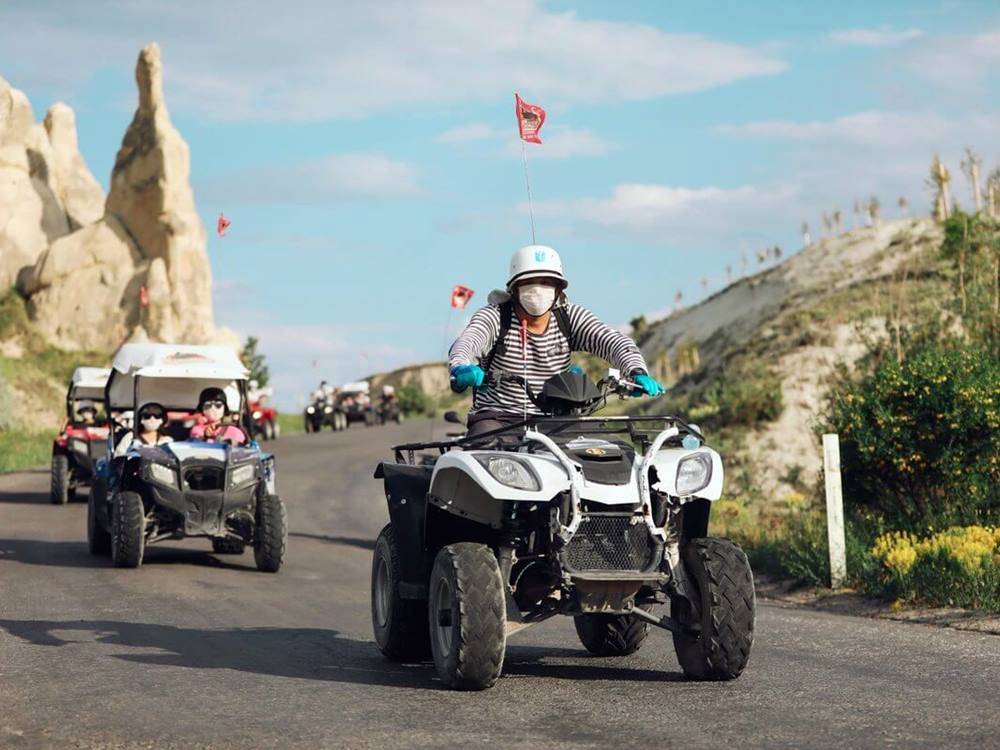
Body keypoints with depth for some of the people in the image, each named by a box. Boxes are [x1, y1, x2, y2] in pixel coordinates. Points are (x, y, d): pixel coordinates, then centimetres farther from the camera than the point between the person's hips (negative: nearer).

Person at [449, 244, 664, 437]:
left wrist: (637, 371, -33)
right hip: (497, 420, -3)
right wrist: (461, 368, -51)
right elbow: (466, 342, -24)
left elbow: (613, 341, -10)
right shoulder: (495, 316, -4)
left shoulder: (570, 318, 4)